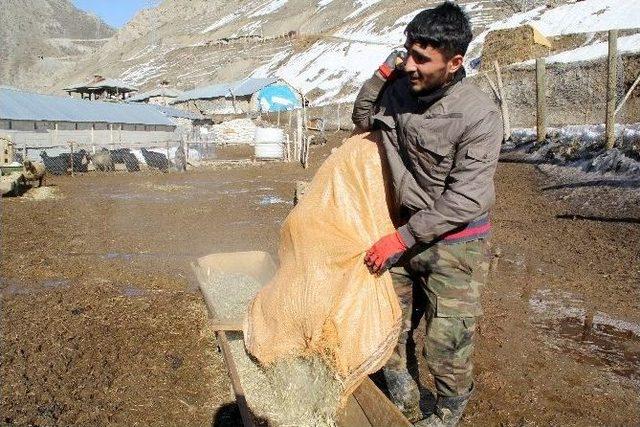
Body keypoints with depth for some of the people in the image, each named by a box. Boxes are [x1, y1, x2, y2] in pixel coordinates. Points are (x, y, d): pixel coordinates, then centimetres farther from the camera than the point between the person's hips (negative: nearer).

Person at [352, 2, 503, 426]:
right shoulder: (400, 88, -7)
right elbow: (362, 120, 12)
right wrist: (381, 73, -5)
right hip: (407, 232, 6)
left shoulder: (480, 115, -22)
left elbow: (465, 200, -22)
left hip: (455, 242, -5)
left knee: (447, 343, 4)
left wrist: (402, 238, -20)